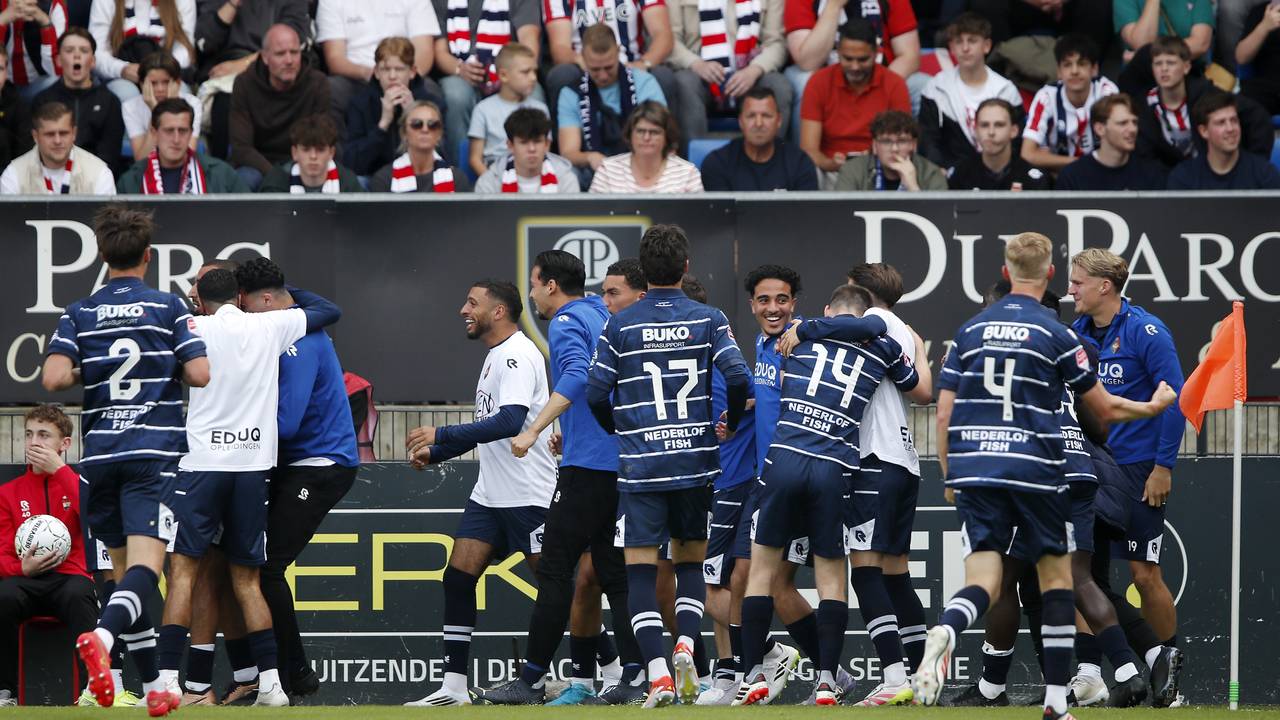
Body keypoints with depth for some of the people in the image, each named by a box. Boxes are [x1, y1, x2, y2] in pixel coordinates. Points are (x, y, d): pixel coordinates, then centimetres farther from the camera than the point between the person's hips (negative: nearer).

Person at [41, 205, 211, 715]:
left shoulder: (79, 315, 6)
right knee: (144, 566, -13)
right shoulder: (168, 308, 1)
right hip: (155, 454, -3)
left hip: (100, 457, 3)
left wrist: (85, 372, 13)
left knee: (124, 570, 14)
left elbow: (53, 377, -7)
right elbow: (199, 375, -6)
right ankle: (102, 636, -42)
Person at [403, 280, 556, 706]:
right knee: (458, 577, 0)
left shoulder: (518, 355, -15)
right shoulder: (497, 356, 16)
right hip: (490, 493, 9)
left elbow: (510, 422, -27)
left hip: (528, 494, -9)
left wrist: (441, 437, -26)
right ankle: (454, 687, 0)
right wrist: (434, 453, 20)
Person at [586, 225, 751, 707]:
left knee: (640, 572, 0)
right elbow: (738, 378, -8)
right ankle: (685, 644, -8)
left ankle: (658, 673, -14)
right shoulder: (708, 320, 1)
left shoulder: (619, 326, 0)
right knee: (690, 563, 17)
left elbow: (596, 393, -1)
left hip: (639, 467, -2)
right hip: (695, 463, 2)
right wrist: (729, 424, 12)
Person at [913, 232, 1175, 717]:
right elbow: (1104, 409, 7)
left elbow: (944, 414, 8)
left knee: (982, 584, -1)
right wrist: (1154, 407, 27)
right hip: (1034, 472, -3)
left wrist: (950, 476, 19)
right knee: (1056, 578, 12)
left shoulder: (969, 331, 9)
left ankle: (944, 632, -37)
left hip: (974, 470, 3)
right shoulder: (1056, 336, -2)